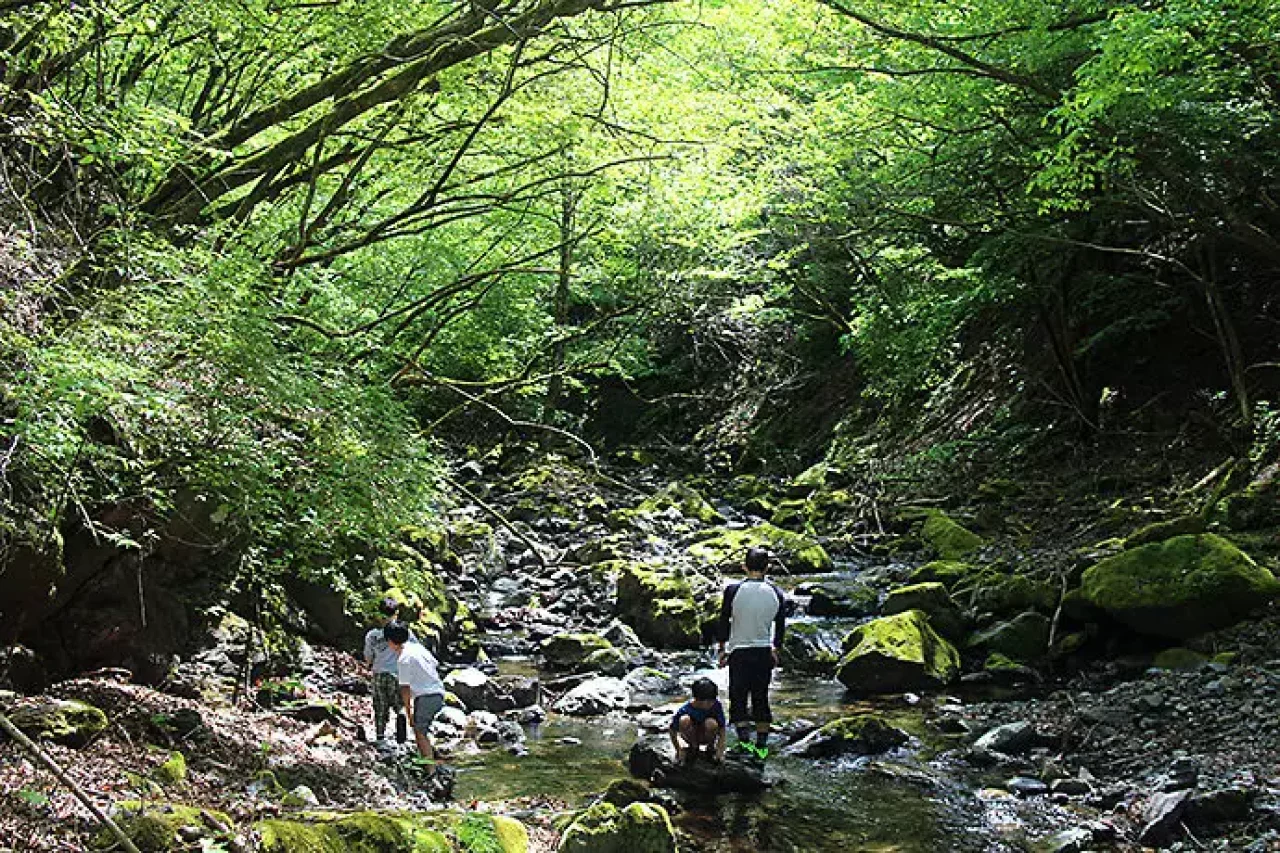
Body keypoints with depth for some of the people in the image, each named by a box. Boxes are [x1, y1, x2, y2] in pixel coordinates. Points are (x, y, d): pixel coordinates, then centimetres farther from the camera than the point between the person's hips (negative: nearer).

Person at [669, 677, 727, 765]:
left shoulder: (716, 705, -21)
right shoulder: (685, 709, -26)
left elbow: (721, 729, -13)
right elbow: (673, 731, -16)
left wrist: (720, 750, -22)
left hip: (706, 736, 0)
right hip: (691, 736, 0)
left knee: (711, 723, -34)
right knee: (684, 720, -33)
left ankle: (710, 748, -3)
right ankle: (693, 748, -6)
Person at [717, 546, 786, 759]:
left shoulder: (733, 590, -9)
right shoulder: (776, 593, -1)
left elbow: (724, 622, -3)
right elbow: (780, 626, 8)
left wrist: (722, 649, 8)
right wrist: (775, 650, 21)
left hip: (739, 651, -3)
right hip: (764, 651, 3)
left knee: (738, 697, 6)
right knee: (761, 698, 12)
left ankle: (744, 739, -10)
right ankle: (762, 745, 16)